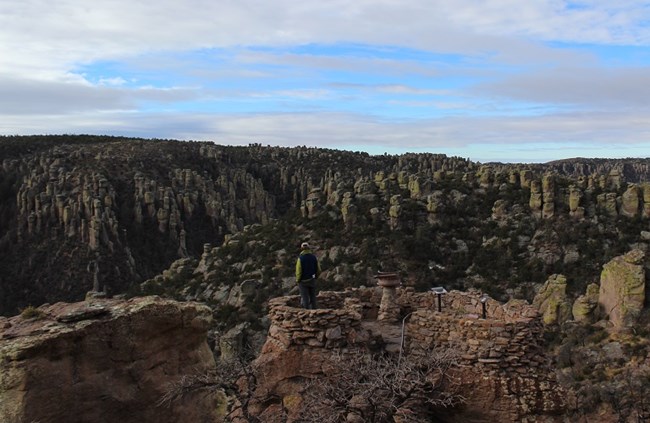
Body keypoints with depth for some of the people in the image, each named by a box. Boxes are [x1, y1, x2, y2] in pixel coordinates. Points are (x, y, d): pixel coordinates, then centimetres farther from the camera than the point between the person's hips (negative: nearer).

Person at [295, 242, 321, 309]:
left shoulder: (300, 258, -17)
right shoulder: (314, 257, -4)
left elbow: (298, 271, -15)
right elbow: (318, 270, 2)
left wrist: (297, 280, -1)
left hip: (303, 281, -4)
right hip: (312, 280, 4)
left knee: (305, 298, 4)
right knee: (312, 297, 15)